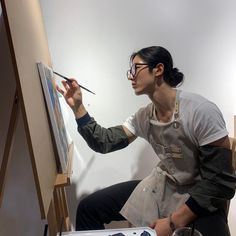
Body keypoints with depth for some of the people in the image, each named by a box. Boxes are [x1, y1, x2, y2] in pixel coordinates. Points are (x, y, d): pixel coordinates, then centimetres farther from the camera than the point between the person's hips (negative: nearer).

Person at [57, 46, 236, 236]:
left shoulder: (202, 112, -22)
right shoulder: (144, 117, 0)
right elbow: (105, 142, 1)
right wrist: (77, 107, -7)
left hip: (201, 200, -5)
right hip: (161, 187, 6)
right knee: (89, 208, 2)